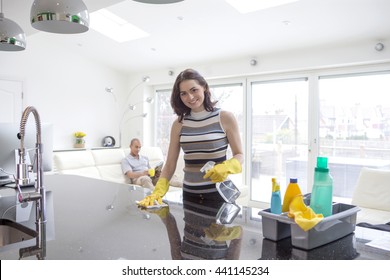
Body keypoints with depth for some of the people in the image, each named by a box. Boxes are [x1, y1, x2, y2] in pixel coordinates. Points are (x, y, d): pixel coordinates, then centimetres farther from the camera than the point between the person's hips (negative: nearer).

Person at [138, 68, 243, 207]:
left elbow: (239, 155, 0)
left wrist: (226, 167, -21)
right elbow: (170, 164, 2)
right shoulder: (179, 124, 2)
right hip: (189, 193, 3)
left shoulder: (225, 118, -5)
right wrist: (158, 191, -12)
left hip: (217, 192, -2)